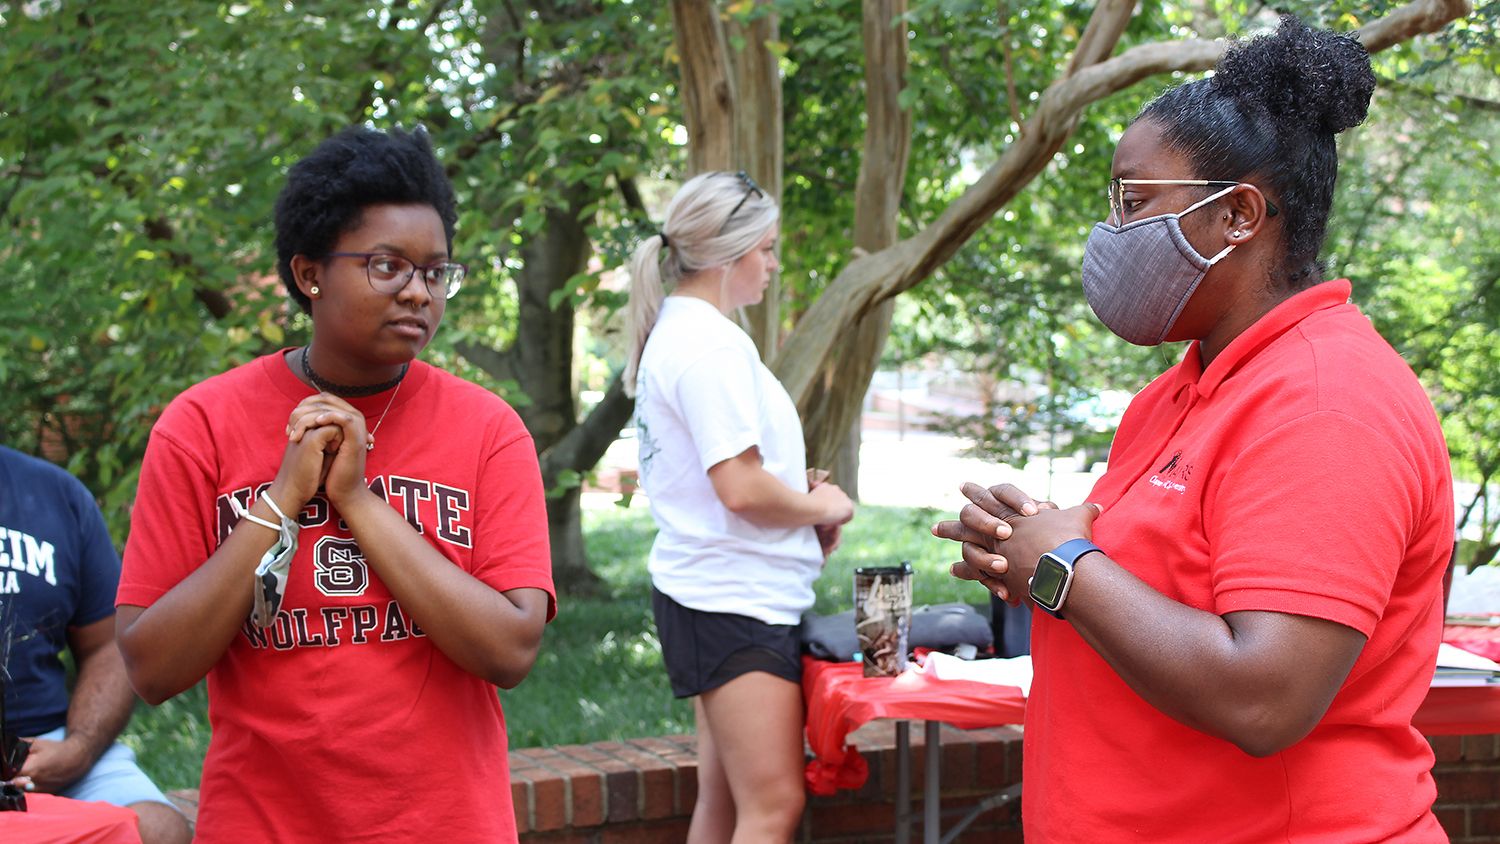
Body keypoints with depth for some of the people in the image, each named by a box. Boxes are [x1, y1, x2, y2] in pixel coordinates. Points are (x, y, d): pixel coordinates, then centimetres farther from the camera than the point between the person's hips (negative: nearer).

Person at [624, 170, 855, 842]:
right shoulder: (712, 343, -17)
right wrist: (823, 508, -5)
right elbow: (741, 488, -22)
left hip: (712, 592, 11)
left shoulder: (671, 333, 15)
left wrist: (796, 492, 9)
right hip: (736, 599, -11)